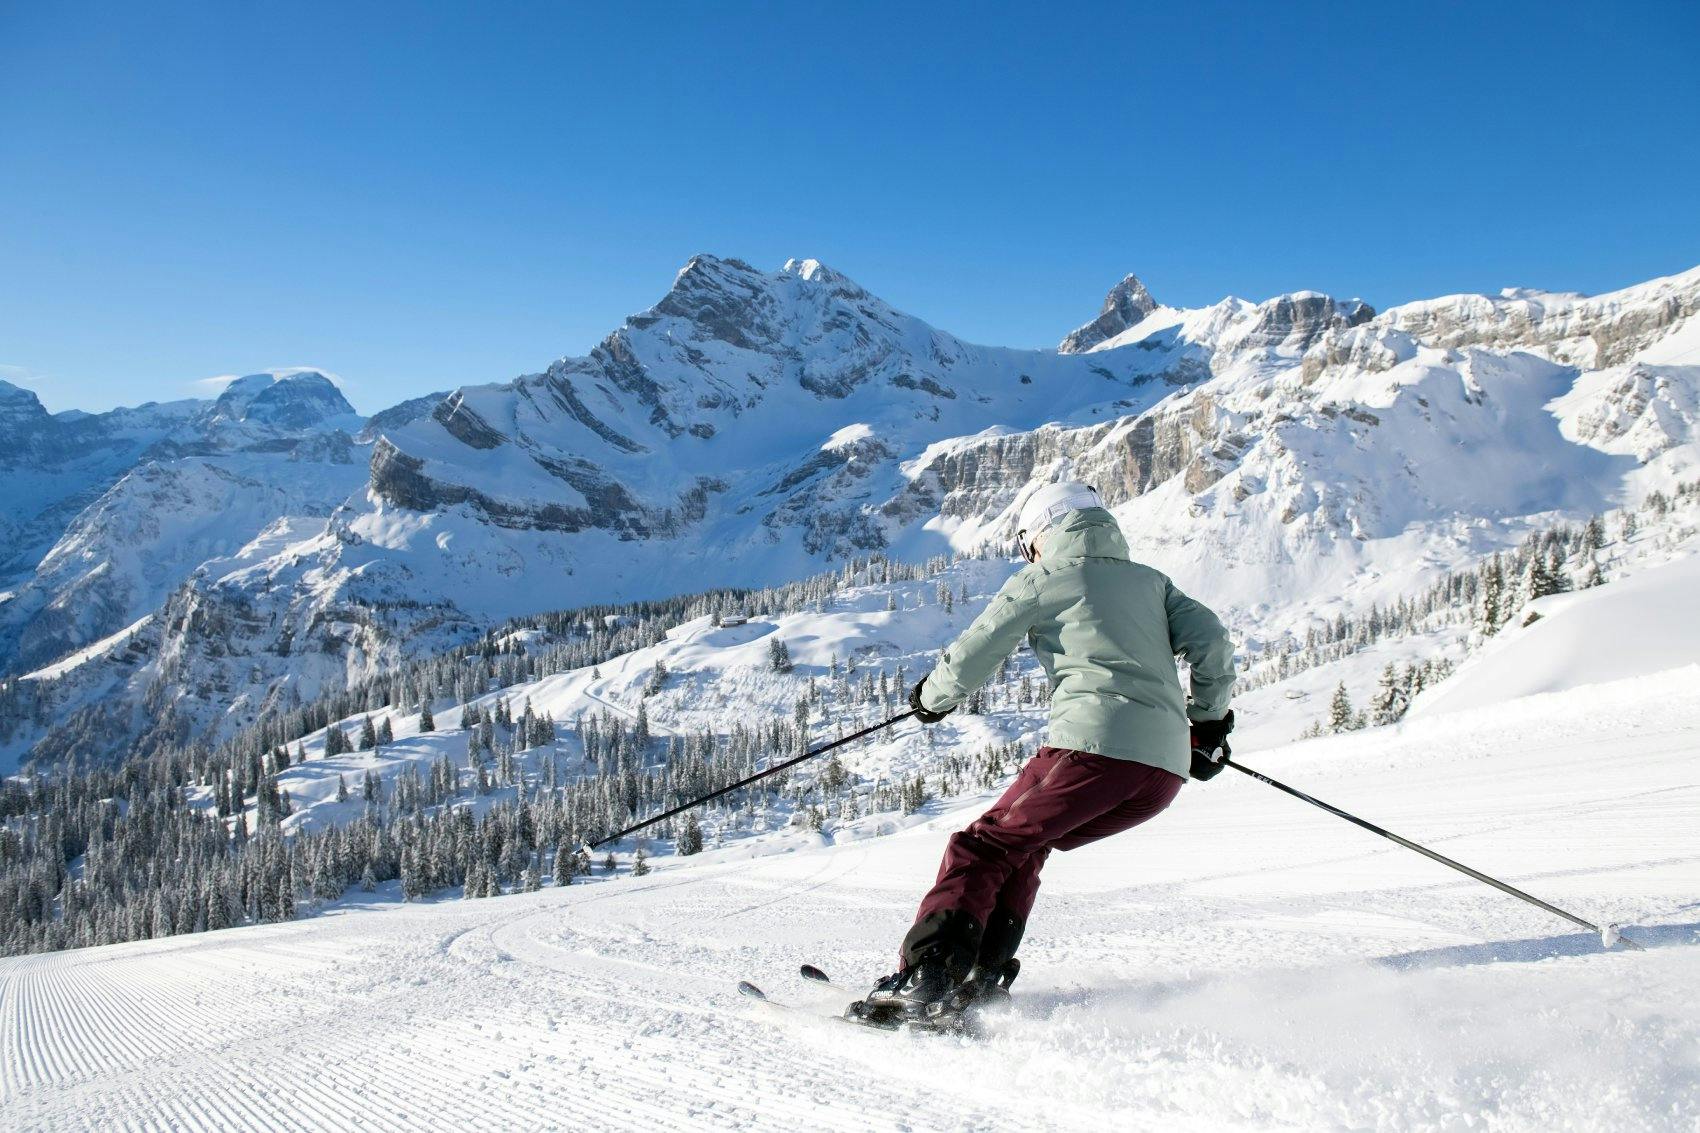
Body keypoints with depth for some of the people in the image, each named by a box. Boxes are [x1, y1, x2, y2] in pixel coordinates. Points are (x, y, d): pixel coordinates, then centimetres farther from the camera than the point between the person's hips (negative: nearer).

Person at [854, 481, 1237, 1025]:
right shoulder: (1150, 580, 25)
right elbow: (1212, 644, 15)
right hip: (1167, 768, 7)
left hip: (1094, 745, -6)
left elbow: (969, 657, 8)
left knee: (983, 848, 2)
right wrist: (1208, 725, 27)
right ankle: (983, 975, 14)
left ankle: (923, 980, -11)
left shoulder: (1040, 580, 10)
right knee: (1024, 845, 22)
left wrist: (932, 698, 27)